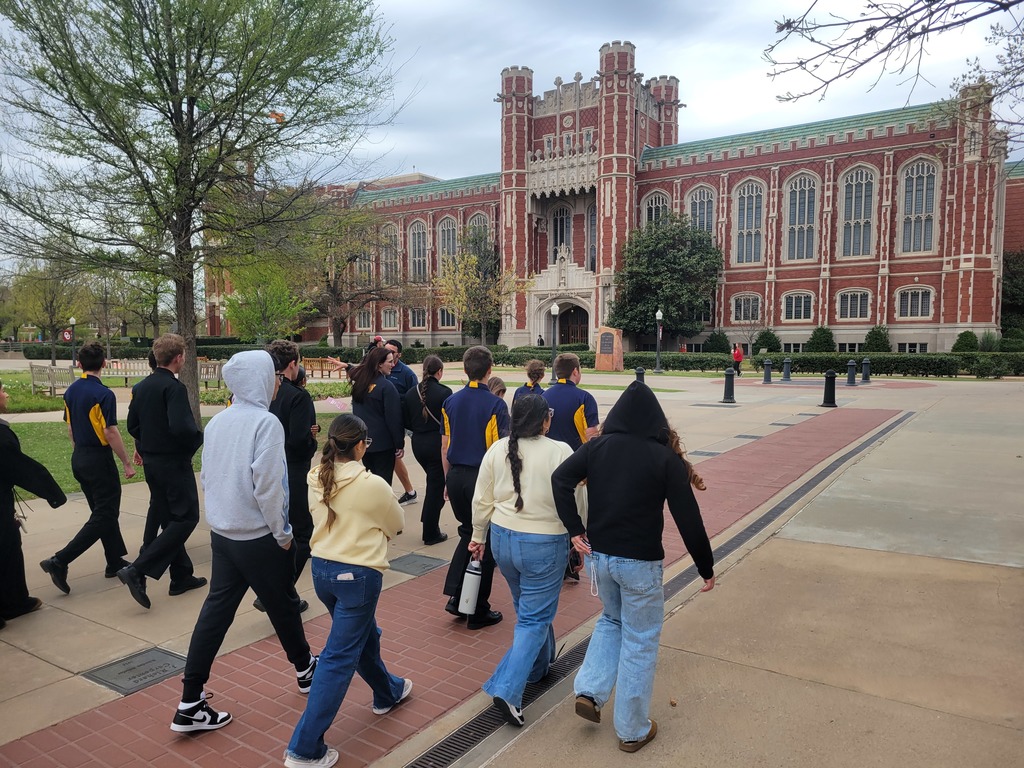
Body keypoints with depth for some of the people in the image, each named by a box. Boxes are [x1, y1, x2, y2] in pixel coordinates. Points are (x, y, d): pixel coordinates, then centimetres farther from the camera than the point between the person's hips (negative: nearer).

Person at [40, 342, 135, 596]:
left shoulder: (71, 391, 6)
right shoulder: (103, 394, -18)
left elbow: (70, 427, 13)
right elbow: (110, 432, -20)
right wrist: (127, 463, -13)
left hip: (78, 458, 9)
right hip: (99, 459, -8)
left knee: (103, 511, 17)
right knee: (104, 517, -1)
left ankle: (115, 561, 25)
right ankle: (60, 561, -9)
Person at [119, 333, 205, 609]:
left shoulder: (141, 387, 7)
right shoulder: (174, 388, -19)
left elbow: (133, 425, 11)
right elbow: (181, 428, -28)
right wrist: (200, 438, -10)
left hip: (151, 462, 9)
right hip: (174, 462, -9)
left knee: (168, 518, 16)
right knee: (186, 518, -1)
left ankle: (182, 576, 25)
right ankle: (138, 570, -9)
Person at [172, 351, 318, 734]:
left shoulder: (217, 422, 5)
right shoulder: (265, 422, -18)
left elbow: (207, 477, 12)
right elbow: (268, 485, -22)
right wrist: (283, 532, -11)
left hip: (222, 533, 7)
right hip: (259, 537, -6)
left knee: (216, 610, 11)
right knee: (283, 605, 13)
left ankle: (190, 704, 13)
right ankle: (305, 670, 35)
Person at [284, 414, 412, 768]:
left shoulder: (316, 479, -3)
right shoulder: (373, 485, -18)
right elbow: (397, 524, 0)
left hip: (322, 568, 7)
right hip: (357, 574, -7)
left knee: (364, 635, 26)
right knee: (339, 656, 0)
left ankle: (387, 693, 48)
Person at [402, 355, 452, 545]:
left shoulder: (411, 393, 1)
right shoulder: (444, 392, -15)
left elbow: (406, 422, 6)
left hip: (418, 444, 6)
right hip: (437, 443, -5)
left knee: (434, 481, 26)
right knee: (437, 485, 6)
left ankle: (428, 522, 29)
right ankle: (431, 534, 13)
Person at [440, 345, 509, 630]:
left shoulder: (450, 402, 3)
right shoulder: (495, 404, -12)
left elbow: (445, 447, 8)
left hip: (456, 476, 5)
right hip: (483, 477, -5)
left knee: (468, 532, 22)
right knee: (484, 541, 8)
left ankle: (456, 597, 16)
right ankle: (479, 611, 16)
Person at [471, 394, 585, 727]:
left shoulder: (496, 450, -3)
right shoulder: (560, 452, -16)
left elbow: (482, 501, 2)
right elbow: (577, 503, -11)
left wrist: (478, 536, 15)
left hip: (502, 538, 6)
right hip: (544, 545, -5)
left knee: (529, 607, 26)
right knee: (534, 618, 6)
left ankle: (539, 665, 44)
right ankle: (507, 690, 0)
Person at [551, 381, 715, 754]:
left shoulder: (598, 447, -2)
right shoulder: (666, 458, -11)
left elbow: (560, 478, -11)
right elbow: (687, 518, -12)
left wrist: (575, 530, -8)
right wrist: (706, 567, -2)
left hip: (599, 555, 4)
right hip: (640, 562, -4)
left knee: (611, 620, 29)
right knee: (640, 641, 12)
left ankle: (589, 691, 17)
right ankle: (632, 730, 24)